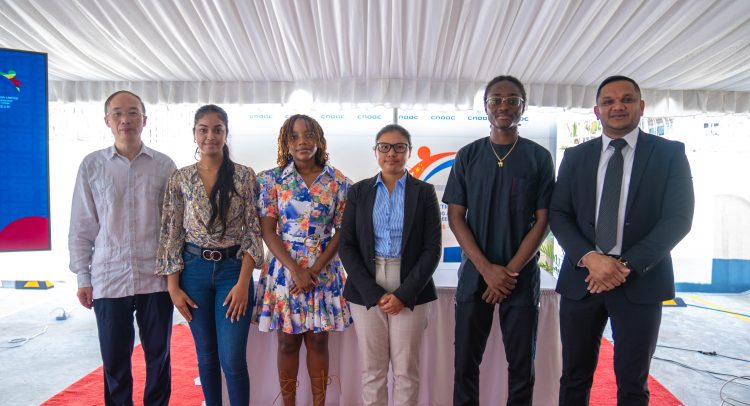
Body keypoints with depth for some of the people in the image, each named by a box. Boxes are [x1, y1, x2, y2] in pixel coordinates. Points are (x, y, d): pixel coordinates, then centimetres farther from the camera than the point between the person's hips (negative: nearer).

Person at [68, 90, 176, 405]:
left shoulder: (164, 165, 2)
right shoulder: (92, 165, 4)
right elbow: (81, 225, 6)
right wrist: (83, 277, 4)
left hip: (156, 277, 0)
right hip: (109, 279, 1)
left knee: (158, 355, 11)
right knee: (114, 359, 11)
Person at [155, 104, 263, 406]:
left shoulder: (245, 176, -3)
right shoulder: (180, 178, 2)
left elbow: (253, 232, -4)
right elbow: (172, 234, 3)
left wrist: (243, 283, -11)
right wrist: (173, 286, -1)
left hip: (233, 268, -2)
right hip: (194, 270, 2)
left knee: (233, 359, -3)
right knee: (206, 354, 14)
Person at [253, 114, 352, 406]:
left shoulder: (337, 181, 0)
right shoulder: (272, 179, -1)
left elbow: (341, 232, -1)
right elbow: (267, 231, -5)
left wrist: (315, 269, -11)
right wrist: (295, 269, -13)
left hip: (324, 272, 1)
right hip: (284, 269, 0)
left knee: (318, 341, 9)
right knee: (288, 342, 9)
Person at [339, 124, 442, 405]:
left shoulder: (424, 192, 2)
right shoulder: (359, 191, 5)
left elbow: (432, 249, -3)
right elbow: (346, 246, 0)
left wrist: (404, 294, -12)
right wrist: (373, 293, -10)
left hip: (410, 292, -1)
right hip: (365, 291, 1)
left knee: (406, 371, 8)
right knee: (372, 370, 10)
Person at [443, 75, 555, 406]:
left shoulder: (539, 157, 2)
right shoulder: (467, 156, 3)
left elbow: (543, 220, -1)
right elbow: (455, 217, 0)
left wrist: (510, 271, -11)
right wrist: (487, 269, -11)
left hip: (522, 276, 0)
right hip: (475, 274, 1)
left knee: (521, 363, 9)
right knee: (466, 360, 8)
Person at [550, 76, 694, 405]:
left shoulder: (670, 153, 2)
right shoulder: (575, 156, 8)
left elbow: (678, 218, -6)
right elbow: (558, 215, 2)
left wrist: (627, 266, -15)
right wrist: (589, 258, -14)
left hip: (640, 282, -1)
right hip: (581, 279, 2)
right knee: (574, 379, 11)